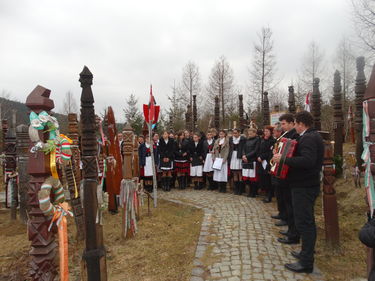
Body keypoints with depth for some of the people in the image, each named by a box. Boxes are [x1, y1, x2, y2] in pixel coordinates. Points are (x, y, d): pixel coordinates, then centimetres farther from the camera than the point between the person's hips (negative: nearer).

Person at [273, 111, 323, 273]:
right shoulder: (313, 136, 13)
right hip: (308, 184, 11)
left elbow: (308, 160, -33)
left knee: (303, 223, -4)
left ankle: (306, 262, 6)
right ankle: (307, 252, 34)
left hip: (303, 187, -11)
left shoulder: (308, 138, -19)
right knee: (307, 221, 19)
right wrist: (287, 158, 14)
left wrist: (283, 159, -30)